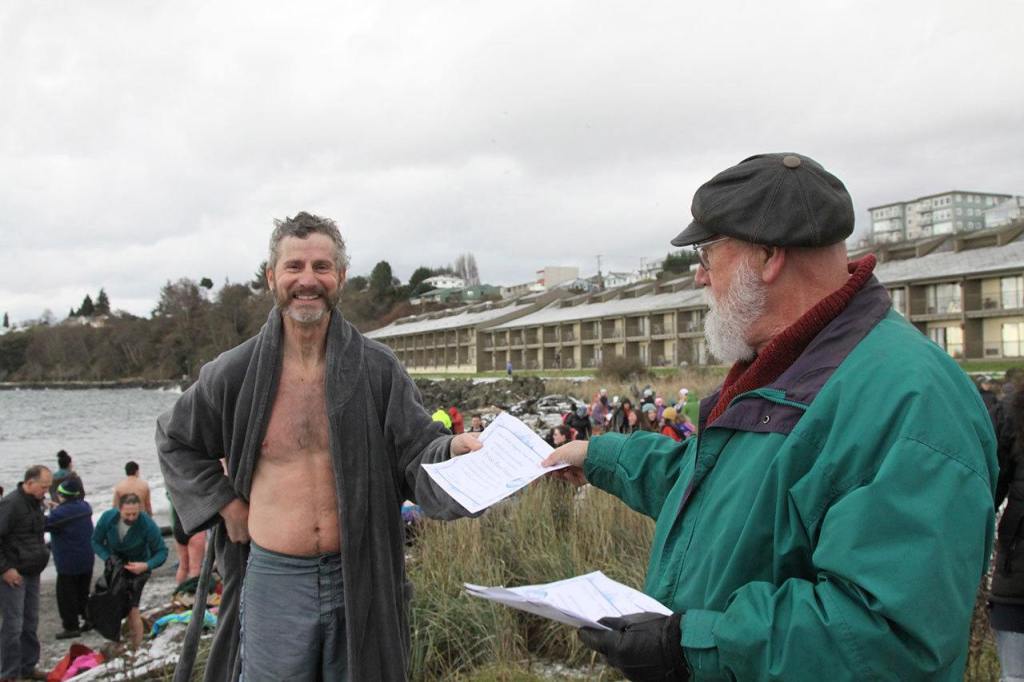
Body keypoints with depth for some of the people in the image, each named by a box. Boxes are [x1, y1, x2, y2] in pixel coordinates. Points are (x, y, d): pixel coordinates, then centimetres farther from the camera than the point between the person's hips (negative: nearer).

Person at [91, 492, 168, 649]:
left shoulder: (148, 525, -28)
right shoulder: (108, 518, -21)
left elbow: (161, 551, -19)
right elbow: (96, 542, -7)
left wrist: (146, 565, -36)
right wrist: (108, 558, -24)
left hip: (137, 567, -4)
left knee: (131, 608, -12)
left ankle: (137, 648, -2)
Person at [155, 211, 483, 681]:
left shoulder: (378, 368, -3)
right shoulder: (236, 373, -1)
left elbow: (416, 453, -6)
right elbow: (175, 440, 15)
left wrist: (451, 450, -29)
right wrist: (223, 503, 3)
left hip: (360, 580, 0)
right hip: (273, 578, 0)